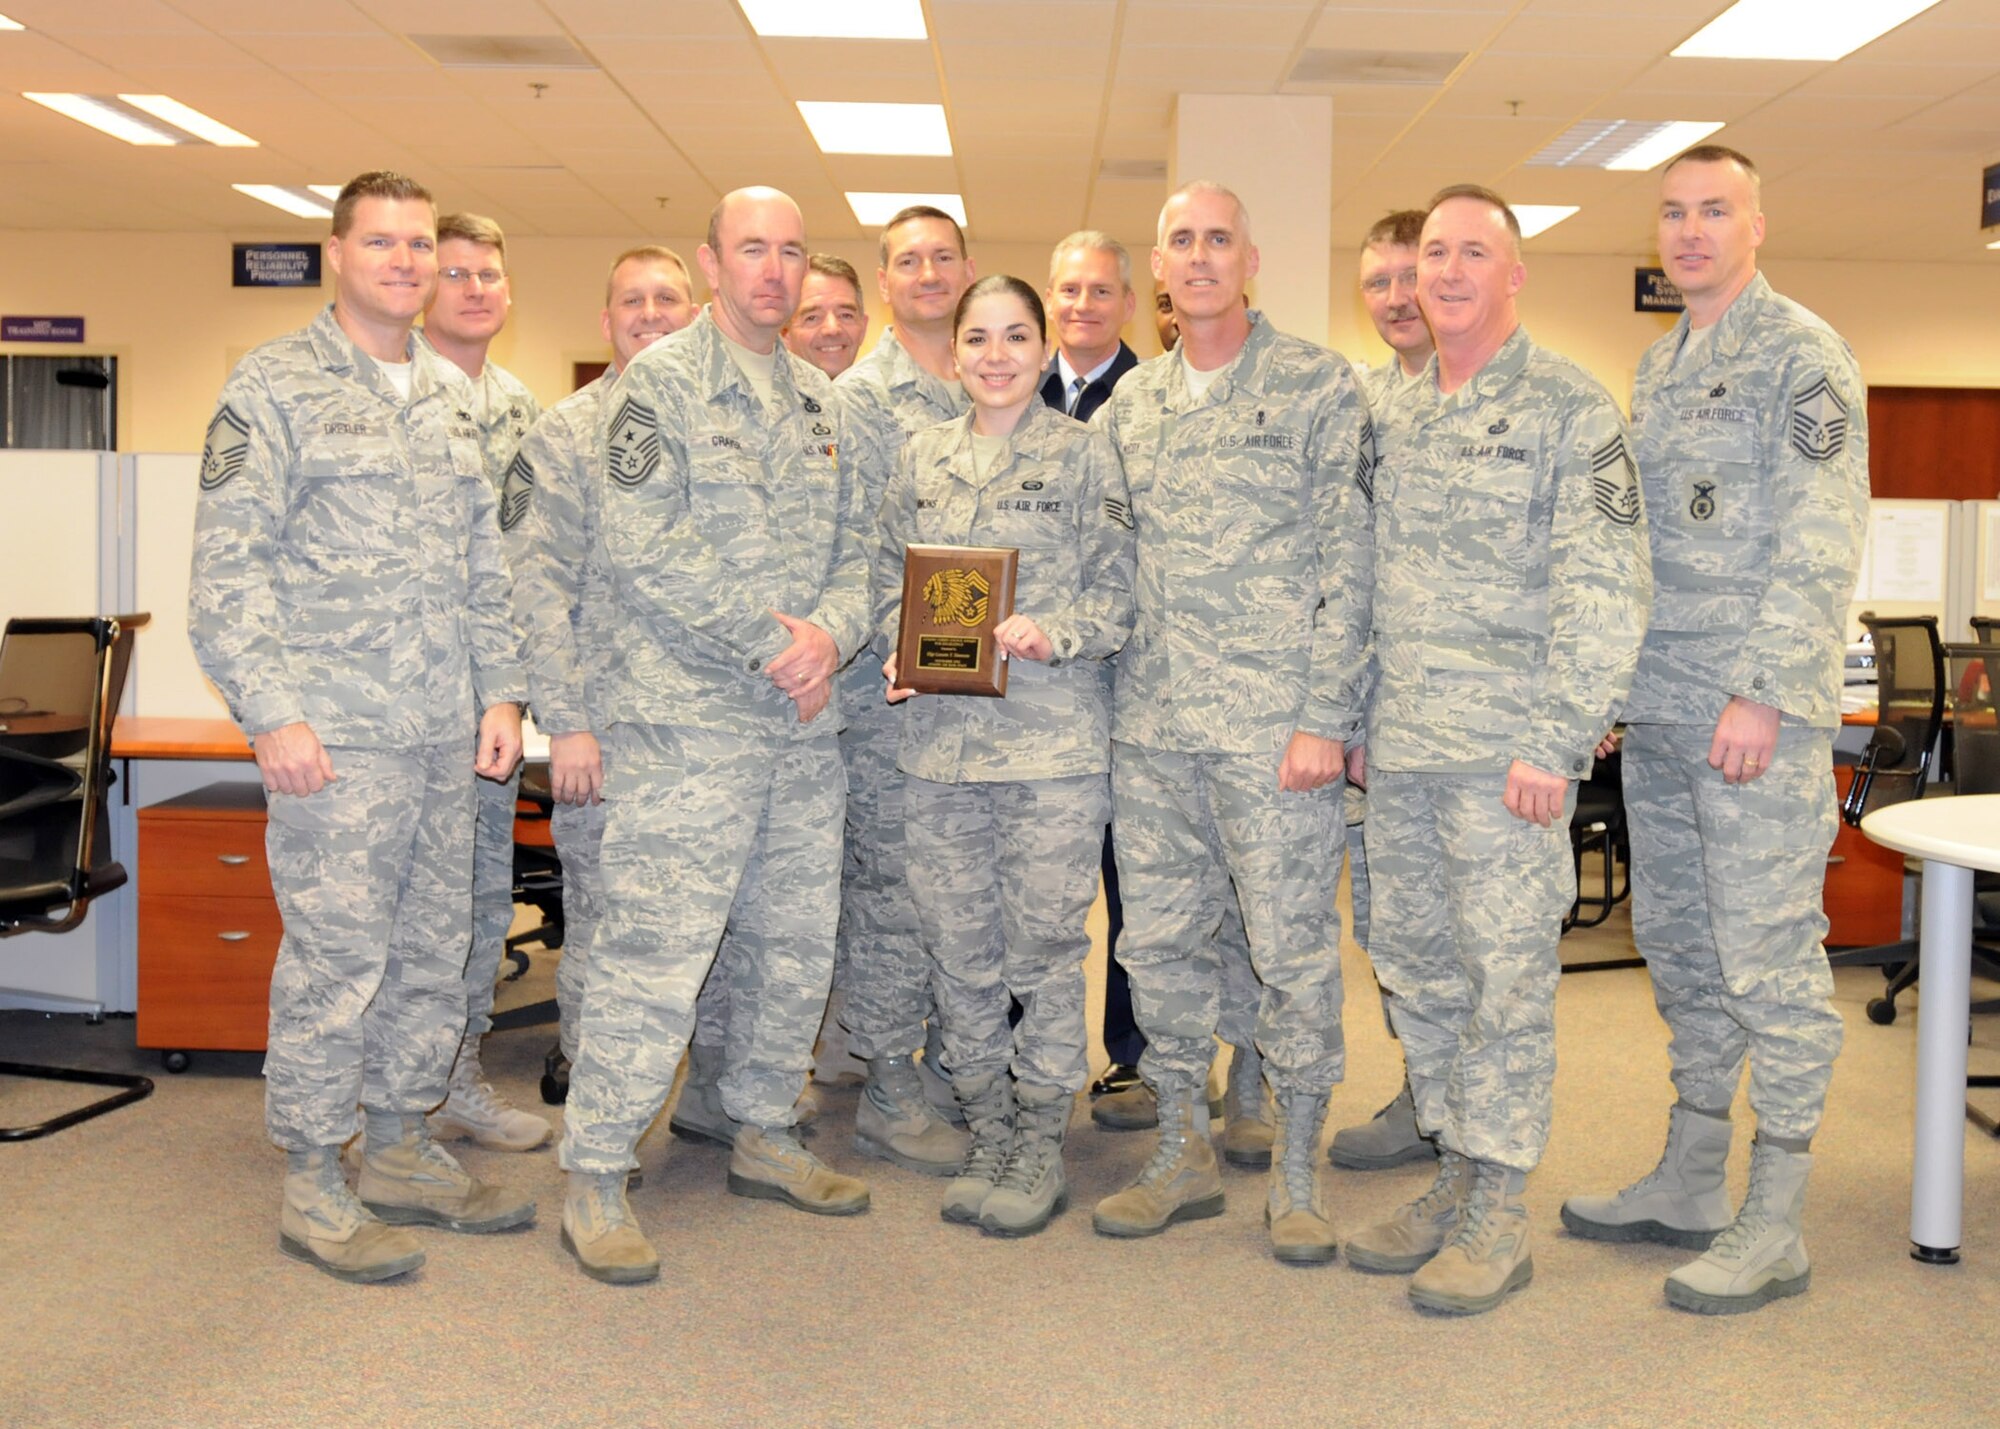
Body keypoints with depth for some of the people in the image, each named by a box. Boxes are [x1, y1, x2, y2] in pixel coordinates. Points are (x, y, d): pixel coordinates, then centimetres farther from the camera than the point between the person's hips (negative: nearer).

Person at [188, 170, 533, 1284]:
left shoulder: (454, 394, 15)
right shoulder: (275, 387, -4)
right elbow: (227, 569, -9)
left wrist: (501, 690, 10)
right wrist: (274, 713, -16)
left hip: (445, 732, 7)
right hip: (337, 732, -6)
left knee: (435, 951, 12)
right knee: (337, 959, -2)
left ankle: (401, 1150, 28)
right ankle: (313, 1186, 13)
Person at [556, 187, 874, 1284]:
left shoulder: (820, 400, 16)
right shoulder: (657, 382, -4)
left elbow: (851, 546, 14)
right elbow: (643, 546, -15)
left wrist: (831, 631, -8)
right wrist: (774, 639, -16)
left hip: (804, 722, 7)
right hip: (686, 720, -7)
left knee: (795, 946, 14)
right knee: (652, 955, -7)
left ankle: (763, 1135, 31)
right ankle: (594, 1181, 5)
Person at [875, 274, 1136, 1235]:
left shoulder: (1084, 454, 2)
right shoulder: (921, 458, 13)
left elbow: (1118, 592, -1)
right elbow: (890, 580, 15)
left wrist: (1055, 636, -18)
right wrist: (899, 652, -4)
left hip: (1055, 737, -3)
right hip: (939, 734, 4)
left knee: (1044, 943, 0)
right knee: (957, 946, 8)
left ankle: (1039, 1146, 15)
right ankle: (985, 1132, 24)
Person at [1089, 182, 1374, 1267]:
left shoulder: (1318, 386, 0)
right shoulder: (1128, 404, 15)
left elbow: (1348, 562, -5)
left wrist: (1325, 717, -12)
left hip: (1272, 725, -5)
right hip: (1149, 727, 5)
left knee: (1293, 951, 1)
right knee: (1157, 943, 10)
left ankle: (1297, 1168, 17)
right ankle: (1183, 1150, 25)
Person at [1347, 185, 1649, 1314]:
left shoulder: (1572, 410, -5)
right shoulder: (1396, 417, 15)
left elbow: (1605, 593, -11)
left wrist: (1556, 743, -17)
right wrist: (1358, 717, 14)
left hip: (1506, 753, -7)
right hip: (1401, 753, 7)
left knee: (1507, 977, -1)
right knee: (1414, 967, 12)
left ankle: (1501, 1212, 11)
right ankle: (1457, 1177, 26)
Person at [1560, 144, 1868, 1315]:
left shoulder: (1803, 355, -7)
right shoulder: (1658, 364, 18)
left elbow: (1820, 546, -15)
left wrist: (1766, 694, -21)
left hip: (1760, 714, -8)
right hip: (1662, 715, 8)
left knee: (1768, 957, -3)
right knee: (1679, 945, 14)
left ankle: (1775, 1227, 8)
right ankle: (1692, 1181, 27)